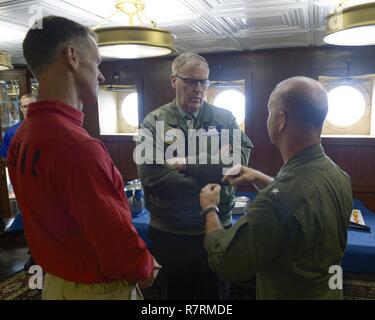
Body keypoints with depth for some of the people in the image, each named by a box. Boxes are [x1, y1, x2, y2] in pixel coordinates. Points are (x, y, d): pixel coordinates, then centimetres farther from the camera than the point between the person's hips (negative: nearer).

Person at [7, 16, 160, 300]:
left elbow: (46, 217, 6)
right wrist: (146, 268, -6)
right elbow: (116, 236, -27)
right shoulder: (78, 147, -32)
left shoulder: (21, 137, -2)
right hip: (99, 287, -7)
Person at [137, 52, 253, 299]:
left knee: (215, 293, 21)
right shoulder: (154, 122, -5)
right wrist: (210, 180, -17)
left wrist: (185, 164, -17)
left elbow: (238, 159, -16)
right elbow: (150, 175, -18)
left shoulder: (225, 119, 0)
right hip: (168, 232, -1)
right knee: (174, 293, 21)